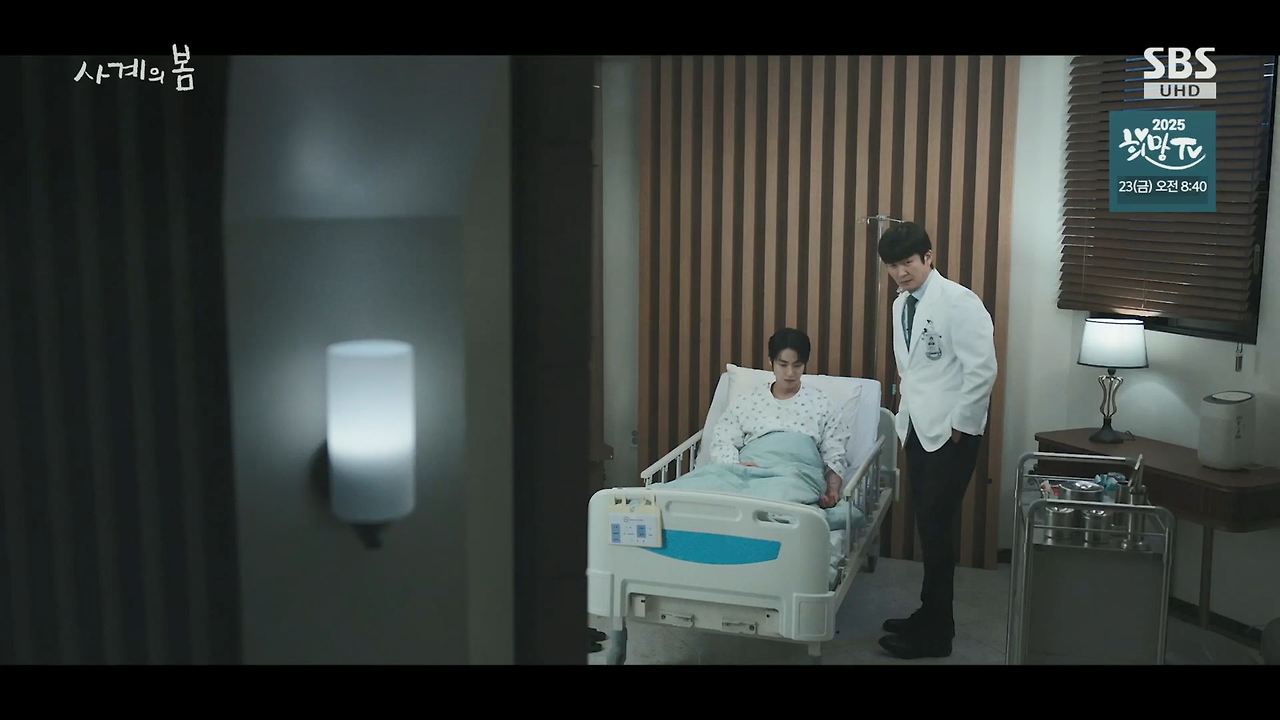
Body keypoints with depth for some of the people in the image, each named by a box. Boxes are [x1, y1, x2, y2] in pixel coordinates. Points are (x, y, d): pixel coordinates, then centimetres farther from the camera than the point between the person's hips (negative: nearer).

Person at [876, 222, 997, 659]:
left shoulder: (959, 302, -15)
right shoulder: (901, 304, 10)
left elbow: (982, 370, -17)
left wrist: (958, 427, -15)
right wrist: (907, 416, 12)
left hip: (950, 434, -7)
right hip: (918, 430, 7)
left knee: (938, 528, -2)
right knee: (927, 526, 14)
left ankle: (935, 634, 9)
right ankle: (932, 616, 27)